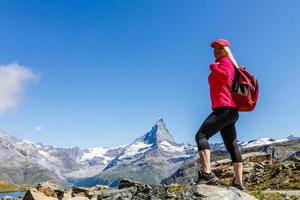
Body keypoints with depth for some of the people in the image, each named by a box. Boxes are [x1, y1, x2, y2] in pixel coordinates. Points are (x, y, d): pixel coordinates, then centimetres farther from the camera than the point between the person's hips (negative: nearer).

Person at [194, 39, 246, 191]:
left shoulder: (225, 61, 0)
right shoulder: (229, 64, 28)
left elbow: (225, 76, -18)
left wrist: (213, 66, -5)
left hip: (225, 108, -11)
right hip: (230, 111, 11)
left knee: (201, 135, -20)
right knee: (232, 146, 7)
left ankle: (207, 174, -33)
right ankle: (238, 183, 8)